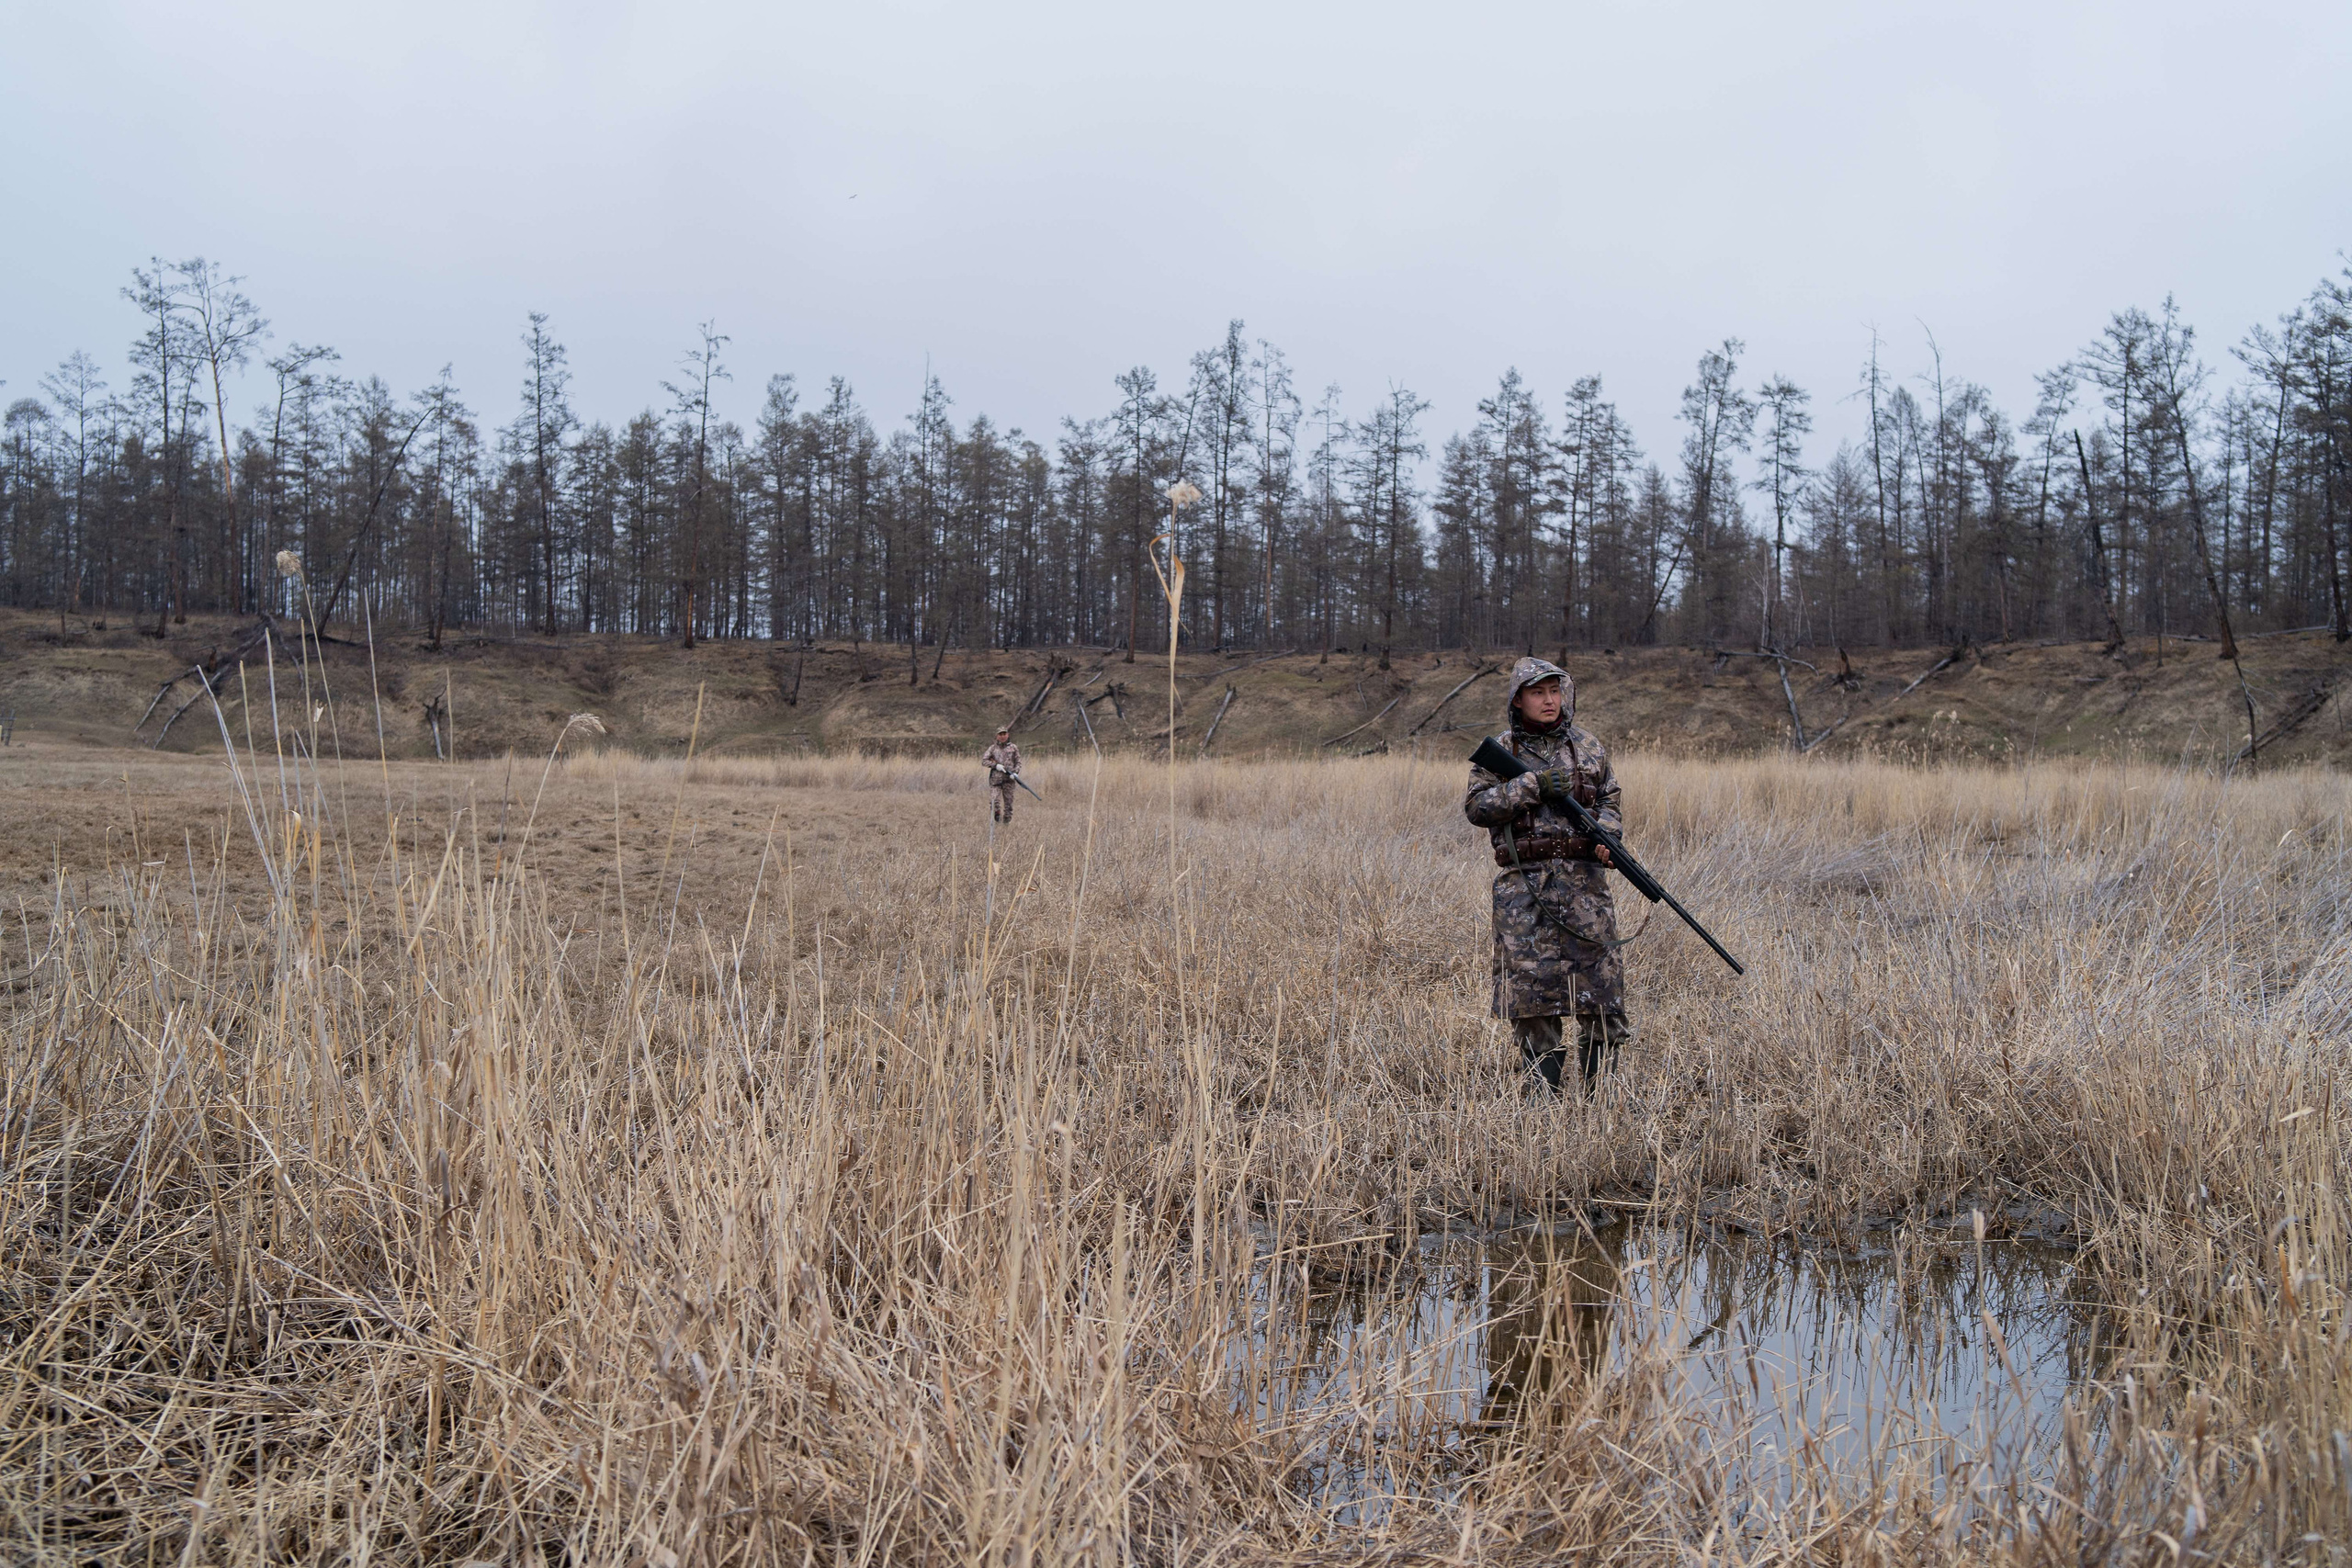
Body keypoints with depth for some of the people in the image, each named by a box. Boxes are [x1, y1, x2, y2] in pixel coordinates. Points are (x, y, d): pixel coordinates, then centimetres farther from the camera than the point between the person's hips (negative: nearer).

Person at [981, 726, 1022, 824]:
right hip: (995, 778, 0)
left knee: (1008, 801, 0)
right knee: (994, 801, -10)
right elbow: (984, 760, 5)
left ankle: (1007, 822, 6)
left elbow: (1018, 763, 10)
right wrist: (995, 765, -9)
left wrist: (1015, 772, -8)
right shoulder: (993, 748, 11)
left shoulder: (1013, 748, 11)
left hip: (1008, 779, 0)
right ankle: (995, 822, 1)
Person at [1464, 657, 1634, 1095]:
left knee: (1599, 972, -1)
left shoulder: (1588, 746, 11)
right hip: (1524, 885, -2)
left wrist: (1607, 832, -3)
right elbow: (1476, 806, -6)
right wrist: (1534, 786, -15)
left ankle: (1601, 1087, 9)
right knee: (1531, 977, -2)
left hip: (1583, 881, 2)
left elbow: (1609, 799, 18)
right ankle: (1545, 1088, 9)